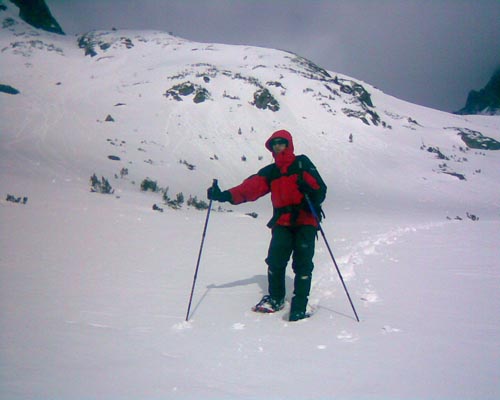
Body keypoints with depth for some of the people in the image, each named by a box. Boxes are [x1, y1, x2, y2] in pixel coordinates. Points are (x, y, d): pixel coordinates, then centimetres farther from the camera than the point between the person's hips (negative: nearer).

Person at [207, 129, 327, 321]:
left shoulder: (302, 163, 6)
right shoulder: (270, 172, 17)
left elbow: (320, 188, -2)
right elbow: (250, 187, 3)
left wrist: (314, 202, -25)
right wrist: (225, 195, -11)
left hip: (305, 221, -3)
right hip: (282, 222, 3)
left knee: (302, 264, -7)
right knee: (275, 260, -7)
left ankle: (299, 307, 2)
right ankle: (275, 299, 15)